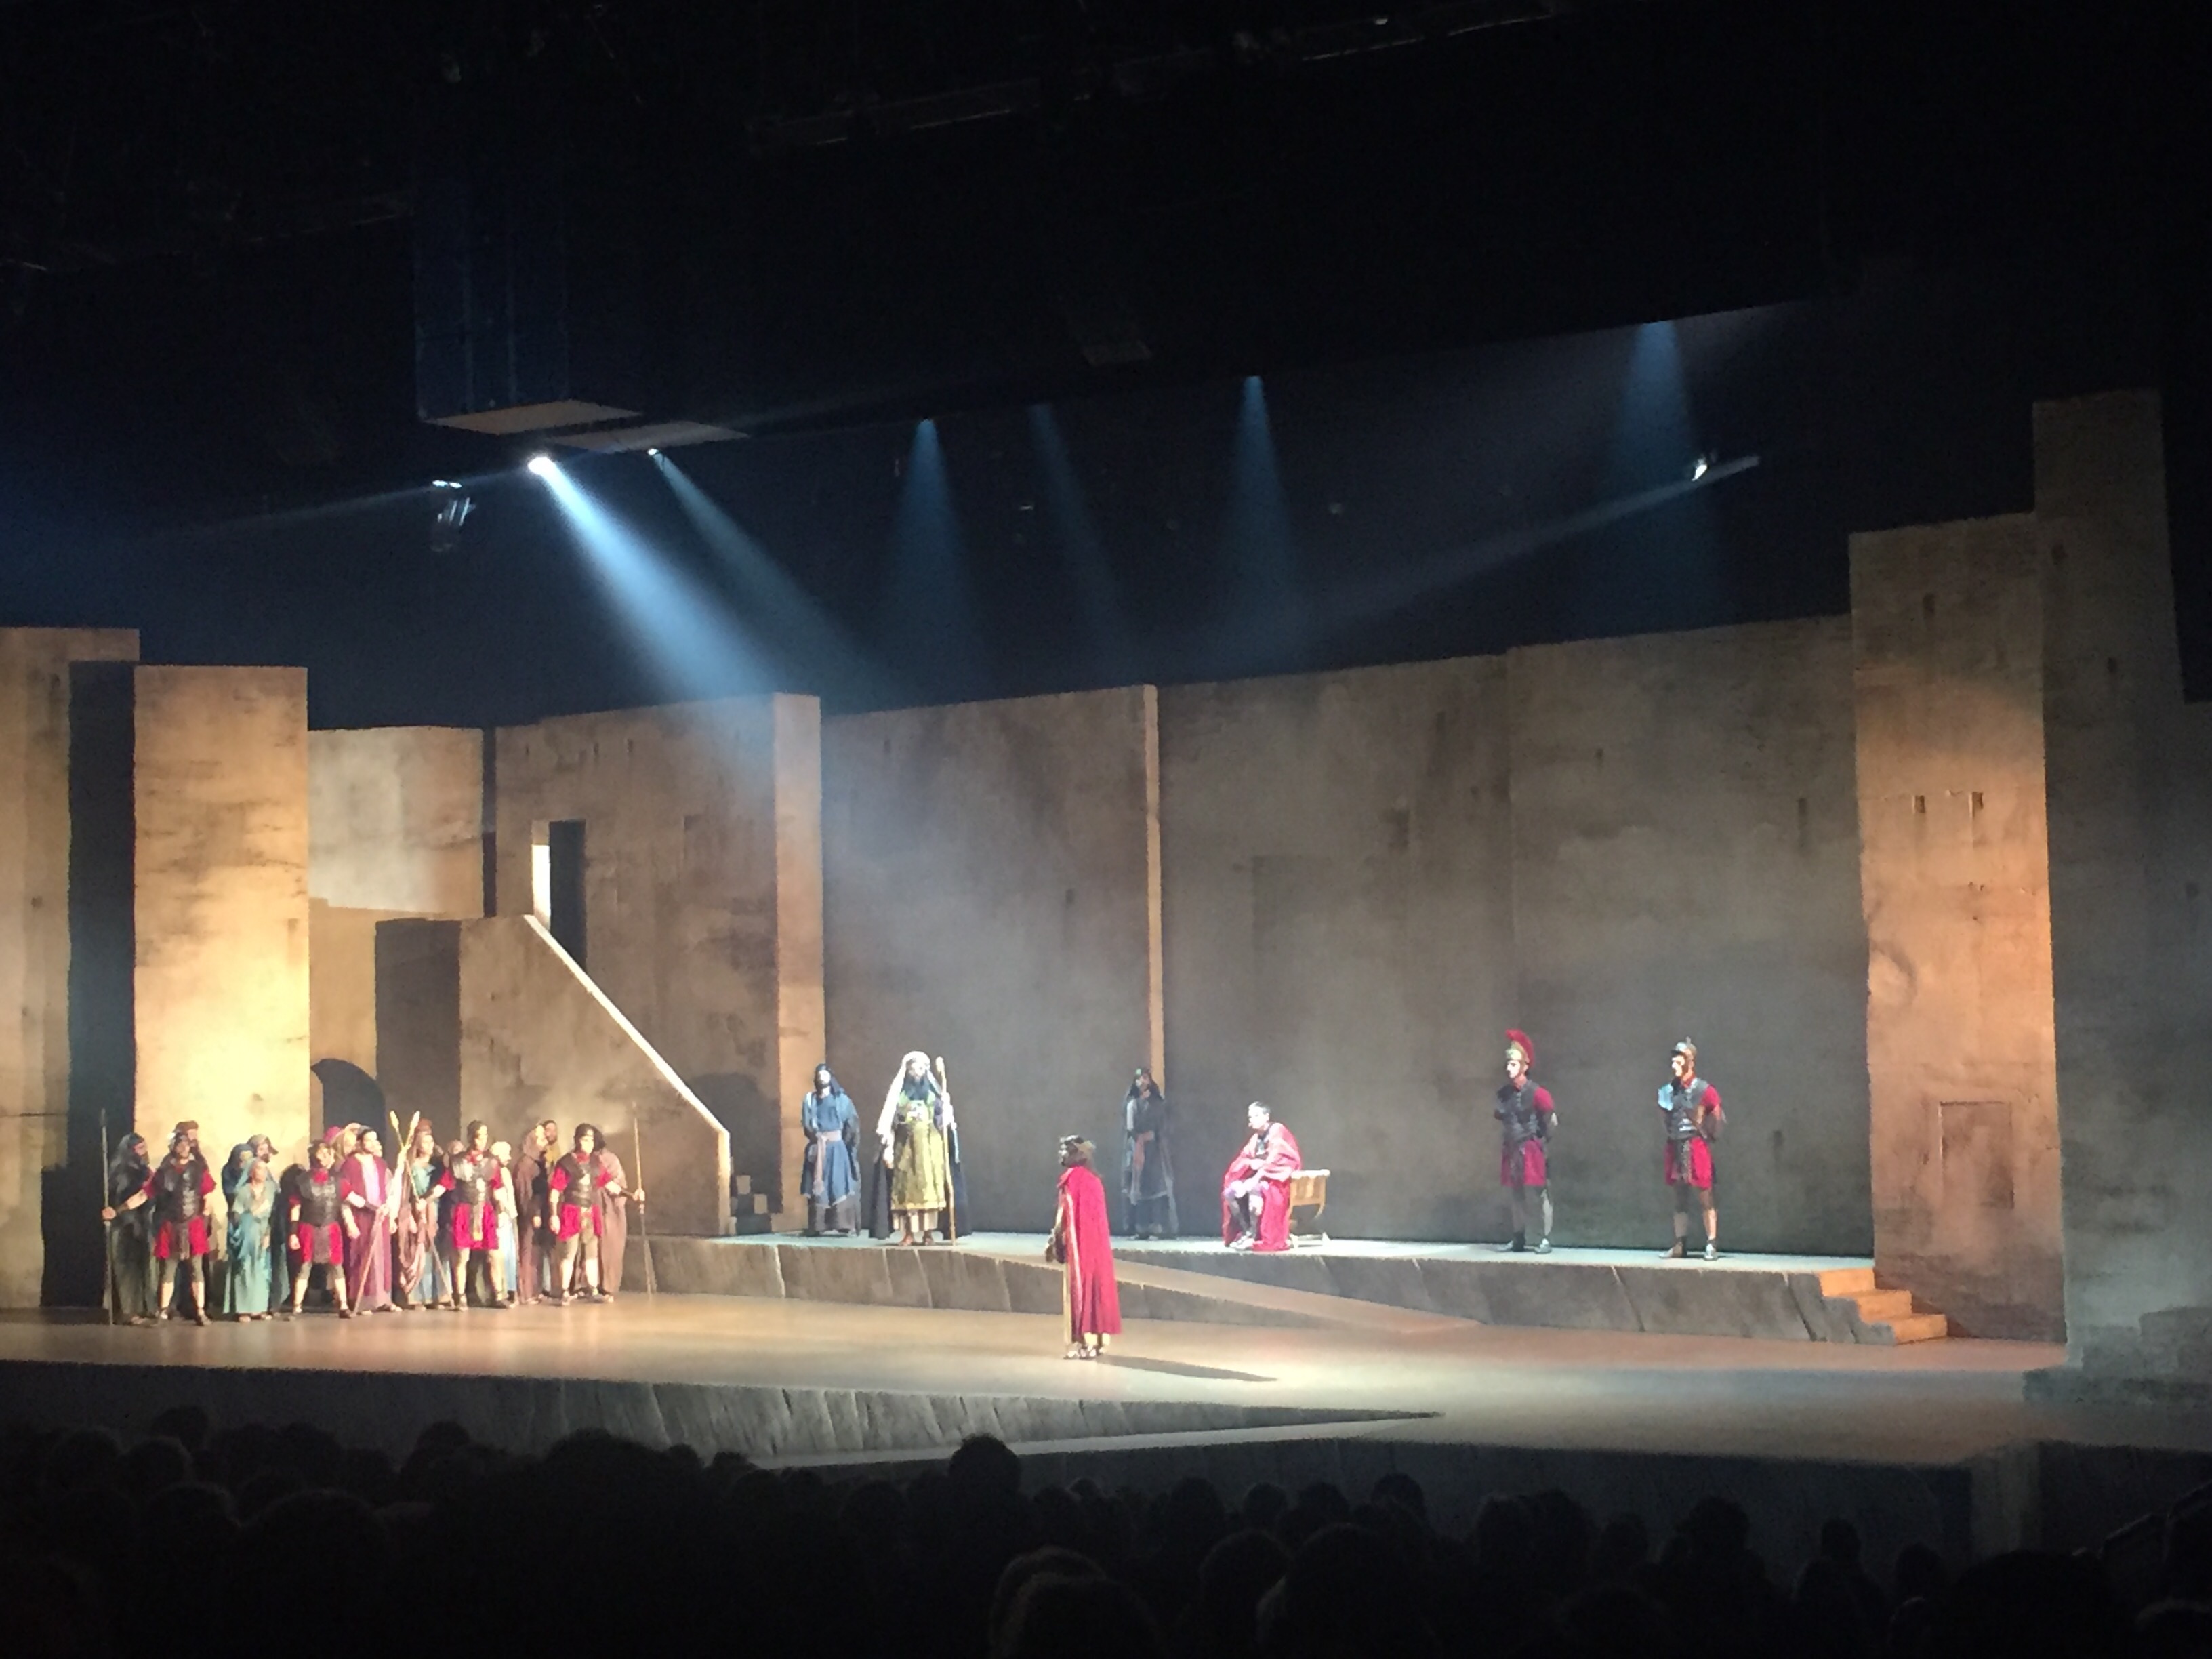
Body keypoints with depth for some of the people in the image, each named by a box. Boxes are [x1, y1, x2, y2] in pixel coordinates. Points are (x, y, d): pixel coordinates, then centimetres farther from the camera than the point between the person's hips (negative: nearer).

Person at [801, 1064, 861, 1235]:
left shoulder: (841, 1098, 12)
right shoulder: (810, 1099, 14)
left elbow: (852, 1122, 5)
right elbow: (806, 1123, 6)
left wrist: (847, 1139, -6)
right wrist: (816, 1136, -9)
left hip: (838, 1147, -1)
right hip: (818, 1148, 1)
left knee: (840, 1184, -11)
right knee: (818, 1186, -6)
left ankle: (844, 1223, -16)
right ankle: (818, 1226, -8)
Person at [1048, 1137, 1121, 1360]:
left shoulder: (1072, 1178, -11)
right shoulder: (1093, 1178, 12)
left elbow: (1065, 1215, -13)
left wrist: (1054, 1242, -4)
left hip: (1078, 1243, -8)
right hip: (1096, 1242, 8)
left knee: (1078, 1289, -4)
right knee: (1095, 1286, 10)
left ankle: (1082, 1343, -6)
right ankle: (1098, 1340, 12)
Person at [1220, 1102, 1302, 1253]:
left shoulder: (1278, 1132, -8)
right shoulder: (1256, 1138, 16)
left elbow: (1277, 1160, -19)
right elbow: (1243, 1160, 12)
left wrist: (1258, 1177, -26)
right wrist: (1252, 1163, -13)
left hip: (1277, 1180, -8)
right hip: (1259, 1179, 8)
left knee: (1254, 1189, -38)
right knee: (1230, 1192, -12)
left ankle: (1254, 1235, -31)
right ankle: (1246, 1232, -13)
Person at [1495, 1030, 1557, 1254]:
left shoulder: (1537, 1093, -11)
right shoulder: (1504, 1092, 8)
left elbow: (1552, 1120, -7)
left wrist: (1544, 1141, -3)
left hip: (1532, 1151, -7)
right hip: (1512, 1152, 7)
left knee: (1539, 1195, -6)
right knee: (1516, 1197, 10)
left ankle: (1545, 1240, -2)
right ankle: (1519, 1240, 17)